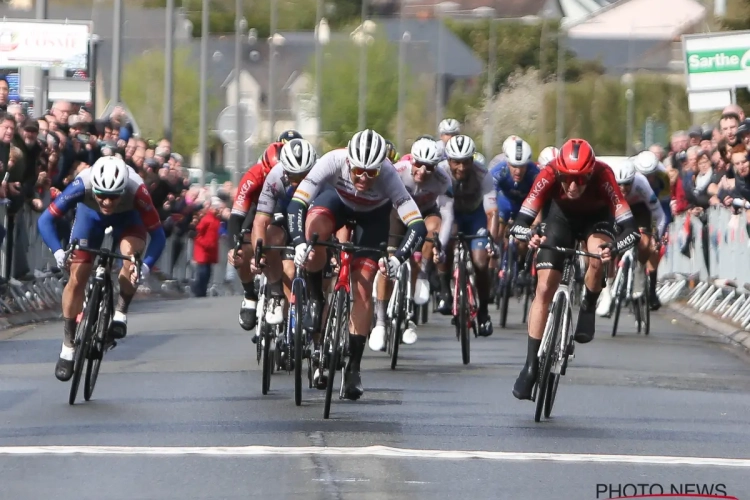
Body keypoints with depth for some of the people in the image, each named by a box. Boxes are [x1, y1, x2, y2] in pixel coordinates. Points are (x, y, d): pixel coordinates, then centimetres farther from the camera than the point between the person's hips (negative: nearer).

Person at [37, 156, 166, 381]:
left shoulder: (137, 191, -40)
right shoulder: (82, 185, -39)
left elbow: (157, 234, -33)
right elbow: (45, 220, -33)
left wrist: (146, 265, -49)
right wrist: (58, 251, -49)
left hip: (127, 216, -1)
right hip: (90, 213, 1)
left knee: (131, 254, -31)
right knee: (77, 278, -7)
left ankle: (120, 313, -10)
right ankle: (68, 348, 5)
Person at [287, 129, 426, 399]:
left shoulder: (388, 176, -38)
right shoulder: (333, 162, -38)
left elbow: (418, 225, -41)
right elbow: (296, 203, -39)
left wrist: (397, 258, -56)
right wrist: (299, 242, -55)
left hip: (373, 215, -1)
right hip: (338, 198, 1)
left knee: (362, 284, -13)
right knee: (314, 227, -34)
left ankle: (354, 367, -5)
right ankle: (317, 301, -12)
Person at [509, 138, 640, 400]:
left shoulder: (602, 176, -37)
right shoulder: (549, 175, -35)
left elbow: (630, 228, -41)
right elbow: (520, 222, -36)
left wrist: (613, 247, -60)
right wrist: (529, 236, -58)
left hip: (596, 217, -1)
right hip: (561, 216, 1)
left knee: (597, 260, -33)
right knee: (545, 288, -8)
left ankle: (587, 309, -2)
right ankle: (531, 366, 0)